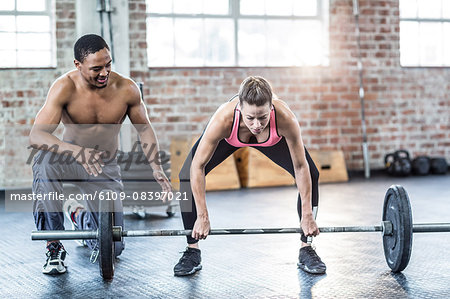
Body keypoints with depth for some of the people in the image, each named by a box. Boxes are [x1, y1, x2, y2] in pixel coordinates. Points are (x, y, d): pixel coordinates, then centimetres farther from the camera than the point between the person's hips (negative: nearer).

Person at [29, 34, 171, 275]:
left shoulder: (127, 90, -17)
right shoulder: (65, 88, -24)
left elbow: (144, 128, 1)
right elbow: (35, 136, -33)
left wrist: (155, 167, -12)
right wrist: (78, 151, -50)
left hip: (106, 167, 2)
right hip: (69, 159, -2)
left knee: (112, 248, -3)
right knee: (45, 160, -40)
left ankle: (78, 214, 34)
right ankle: (54, 246, -23)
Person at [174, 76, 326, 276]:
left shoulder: (285, 118, -42)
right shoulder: (223, 119, -44)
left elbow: (300, 167, -28)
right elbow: (198, 166, -33)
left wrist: (307, 215, -24)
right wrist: (202, 217, -32)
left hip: (273, 139, 1)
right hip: (229, 138, -1)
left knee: (310, 175, -12)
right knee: (188, 177, -15)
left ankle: (306, 250, 4)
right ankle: (192, 252, -1)